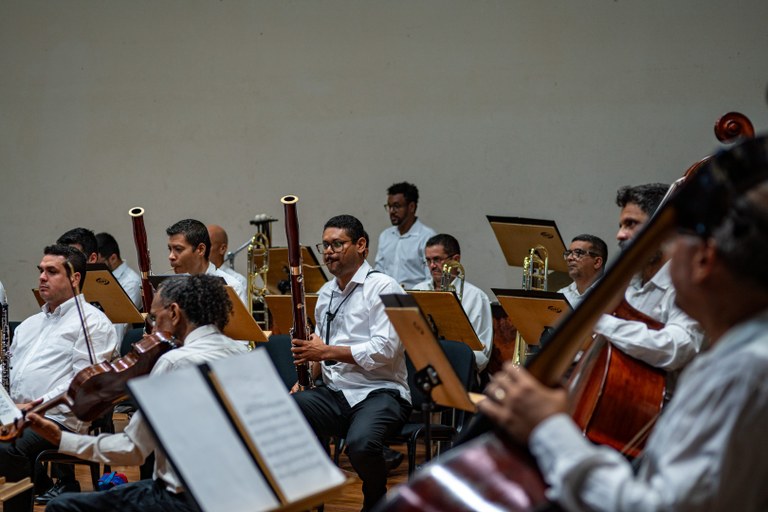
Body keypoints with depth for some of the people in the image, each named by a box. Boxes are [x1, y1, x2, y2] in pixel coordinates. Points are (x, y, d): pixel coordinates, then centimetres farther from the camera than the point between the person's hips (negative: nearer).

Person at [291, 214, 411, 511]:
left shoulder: (383, 288, -5)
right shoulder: (326, 293, 19)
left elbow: (384, 350, -17)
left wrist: (326, 351, -16)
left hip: (380, 391, -6)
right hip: (333, 392, 6)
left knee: (360, 443, -37)